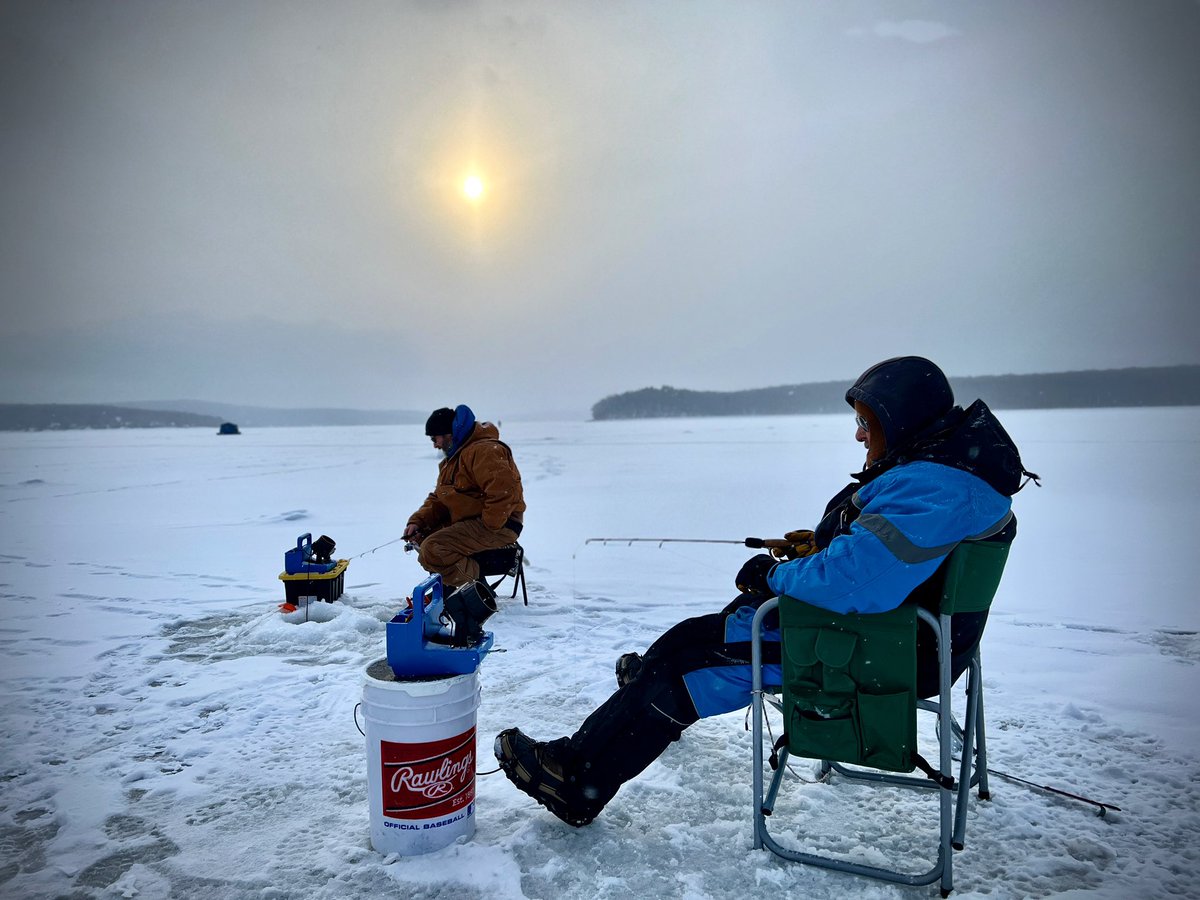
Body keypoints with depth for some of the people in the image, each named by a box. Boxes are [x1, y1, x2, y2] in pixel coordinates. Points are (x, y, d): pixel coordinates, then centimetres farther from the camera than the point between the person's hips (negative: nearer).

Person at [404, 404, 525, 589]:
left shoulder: (483, 451, -17)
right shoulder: (452, 458, 19)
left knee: (432, 550, -24)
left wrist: (486, 526, -23)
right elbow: (438, 499, 17)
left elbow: (504, 491, -30)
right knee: (422, 535, 12)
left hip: (497, 527, -11)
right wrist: (417, 521, 1)